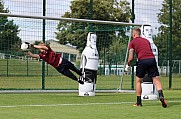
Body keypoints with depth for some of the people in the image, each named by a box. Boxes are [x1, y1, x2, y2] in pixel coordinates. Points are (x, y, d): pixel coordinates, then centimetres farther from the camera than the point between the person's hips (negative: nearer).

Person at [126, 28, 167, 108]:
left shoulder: (132, 42, 12)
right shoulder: (146, 40, 26)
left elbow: (131, 58, 5)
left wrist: (128, 65, 22)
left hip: (142, 61, -3)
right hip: (152, 59, 3)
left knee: (138, 81, 12)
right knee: (156, 79, 0)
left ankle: (139, 102, 14)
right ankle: (161, 96, -23)